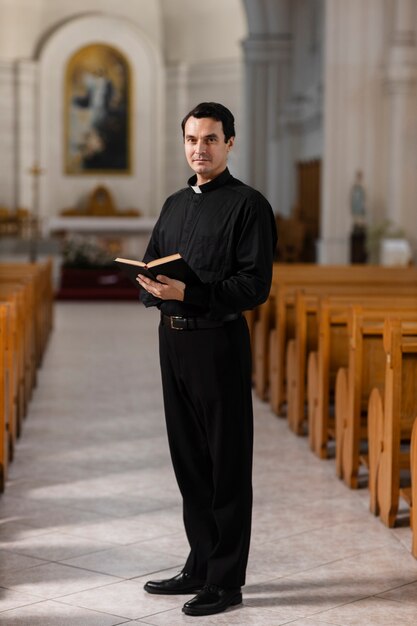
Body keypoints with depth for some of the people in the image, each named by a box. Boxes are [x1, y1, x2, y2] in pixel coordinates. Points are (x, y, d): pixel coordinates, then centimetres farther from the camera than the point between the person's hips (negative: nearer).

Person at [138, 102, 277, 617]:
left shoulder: (248, 205, -5)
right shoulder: (175, 204, 17)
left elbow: (255, 285, -14)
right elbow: (149, 267, 18)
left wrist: (188, 293, -23)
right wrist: (152, 286, -6)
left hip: (218, 341, -7)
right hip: (172, 338, 7)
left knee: (227, 464, -1)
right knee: (188, 459, 14)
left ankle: (226, 580, 6)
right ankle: (200, 565, 26)